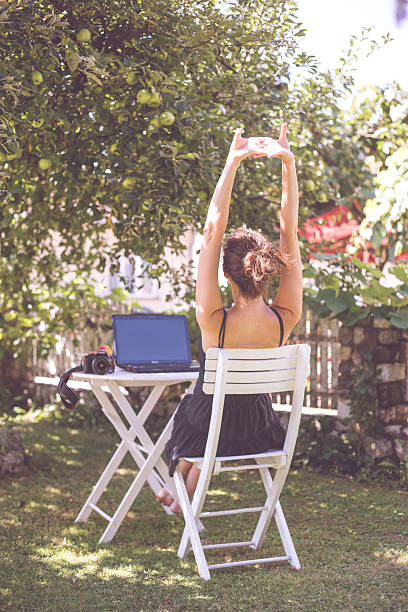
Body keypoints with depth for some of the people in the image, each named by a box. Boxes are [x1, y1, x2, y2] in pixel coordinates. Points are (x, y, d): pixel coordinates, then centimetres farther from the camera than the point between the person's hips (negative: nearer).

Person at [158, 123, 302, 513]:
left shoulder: (213, 321, -31)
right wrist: (288, 163, -21)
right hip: (258, 432, 3)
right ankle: (184, 497, 55)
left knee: (188, 407, 34)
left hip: (208, 430, -3)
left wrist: (233, 162, -31)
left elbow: (212, 230, -30)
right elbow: (290, 232, -20)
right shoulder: (285, 320, -23)